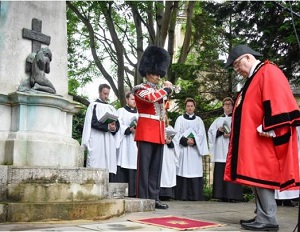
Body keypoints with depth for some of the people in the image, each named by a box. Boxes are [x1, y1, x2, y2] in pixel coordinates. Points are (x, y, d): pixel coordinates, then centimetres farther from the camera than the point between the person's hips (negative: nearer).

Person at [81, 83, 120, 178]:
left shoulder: (111, 108, 21)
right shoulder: (94, 105, 6)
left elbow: (117, 124, 11)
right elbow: (92, 122, -7)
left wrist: (114, 128, -12)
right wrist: (107, 127, -18)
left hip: (109, 141, 5)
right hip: (97, 140, -5)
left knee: (108, 165, -1)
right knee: (96, 166, -10)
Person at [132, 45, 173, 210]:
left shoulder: (159, 91, 21)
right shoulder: (140, 89, -3)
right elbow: (151, 97, -22)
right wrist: (166, 90, -11)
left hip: (159, 133, 8)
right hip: (146, 132, -8)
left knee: (156, 167, 7)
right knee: (144, 165, -7)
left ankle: (154, 198, 12)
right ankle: (142, 199, -4)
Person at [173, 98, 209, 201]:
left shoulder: (198, 120, 15)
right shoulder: (180, 119, 10)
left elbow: (201, 134, 5)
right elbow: (177, 133, 1)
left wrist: (194, 141, -12)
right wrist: (185, 141, -13)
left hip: (195, 149, 1)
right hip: (183, 149, -1)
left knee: (195, 171, -5)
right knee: (183, 170, -6)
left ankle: (195, 195, -3)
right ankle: (183, 195, -4)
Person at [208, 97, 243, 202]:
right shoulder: (218, 120, 22)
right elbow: (211, 132, 13)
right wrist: (219, 131, -6)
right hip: (220, 151, 3)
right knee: (220, 173, -2)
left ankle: (232, 195, -9)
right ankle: (222, 195, 1)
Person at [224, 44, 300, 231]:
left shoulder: (268, 72, -8)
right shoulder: (254, 78, 22)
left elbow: (277, 101, -20)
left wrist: (268, 127, -23)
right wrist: (244, 131, 17)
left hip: (263, 140, -10)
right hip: (254, 140, 10)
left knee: (262, 177, -9)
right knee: (257, 177, 10)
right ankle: (262, 217, 16)